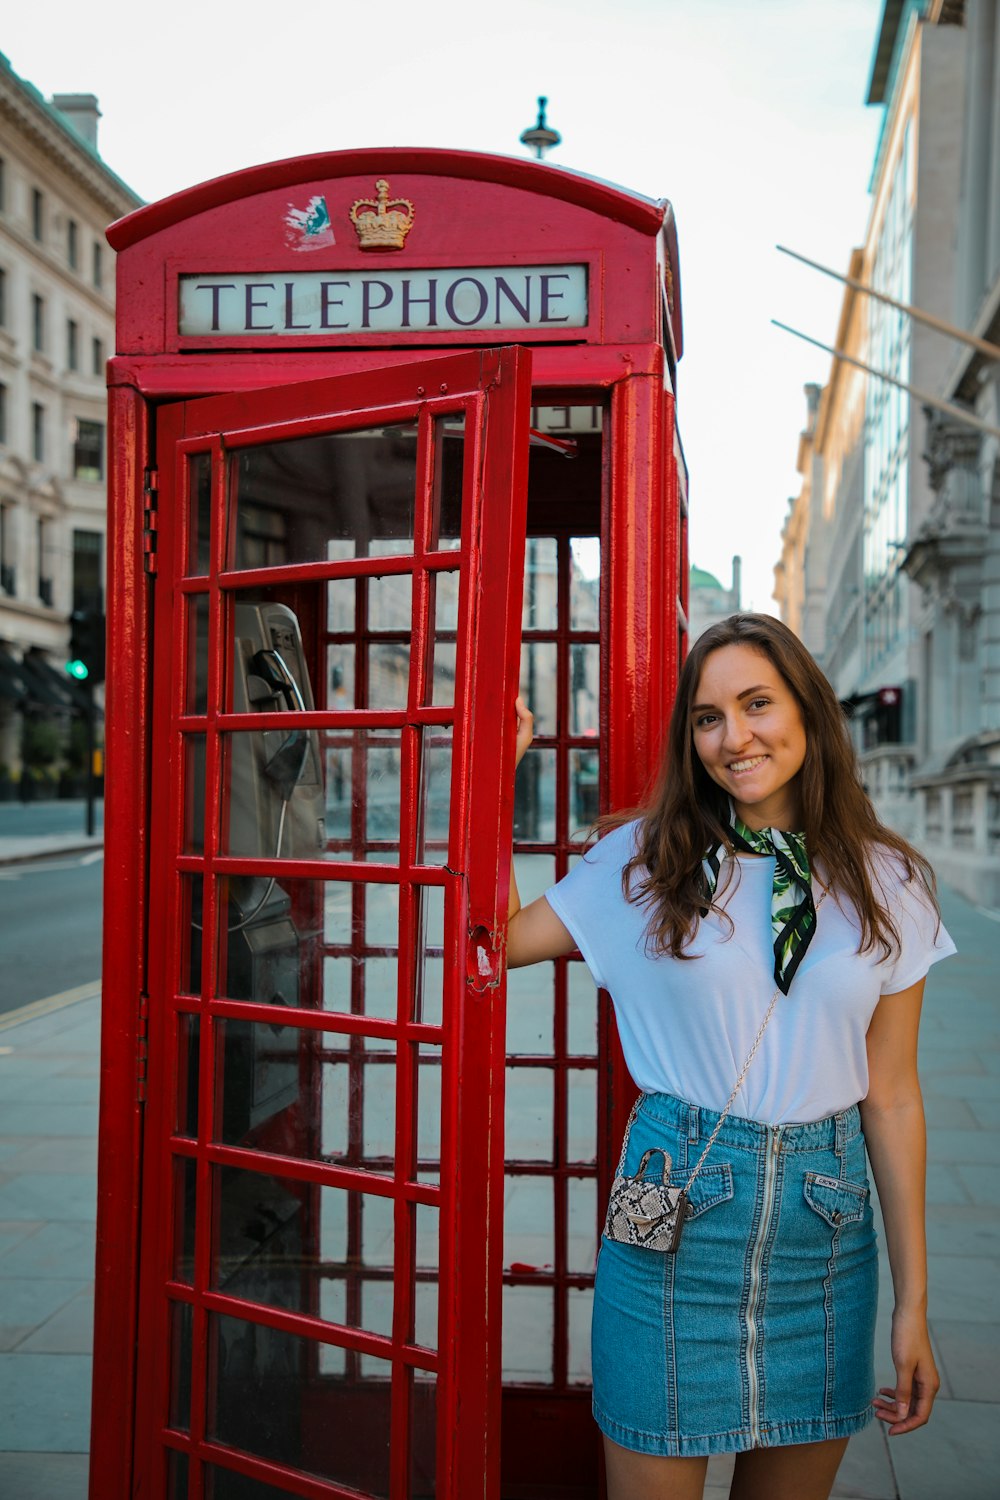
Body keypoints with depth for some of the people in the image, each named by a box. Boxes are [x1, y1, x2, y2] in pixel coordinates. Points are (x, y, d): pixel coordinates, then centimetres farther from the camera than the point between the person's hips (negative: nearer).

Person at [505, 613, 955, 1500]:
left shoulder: (886, 885, 0)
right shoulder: (644, 860, -2)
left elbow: (891, 1097, 2)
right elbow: (502, 937, -1)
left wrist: (914, 1304, 2)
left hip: (824, 1228, 2)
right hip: (674, 1218, -1)